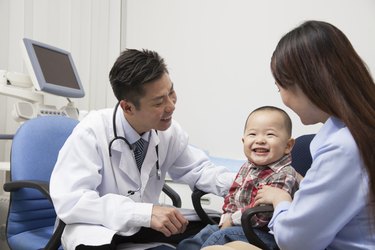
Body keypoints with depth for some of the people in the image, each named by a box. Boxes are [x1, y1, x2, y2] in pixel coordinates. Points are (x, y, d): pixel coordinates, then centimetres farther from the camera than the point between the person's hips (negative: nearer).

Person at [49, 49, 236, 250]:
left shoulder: (168, 130, -9)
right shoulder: (91, 133, -23)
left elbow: (197, 170, 6)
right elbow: (69, 202, -29)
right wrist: (146, 212, -38)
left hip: (144, 227, 5)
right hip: (98, 229, -5)